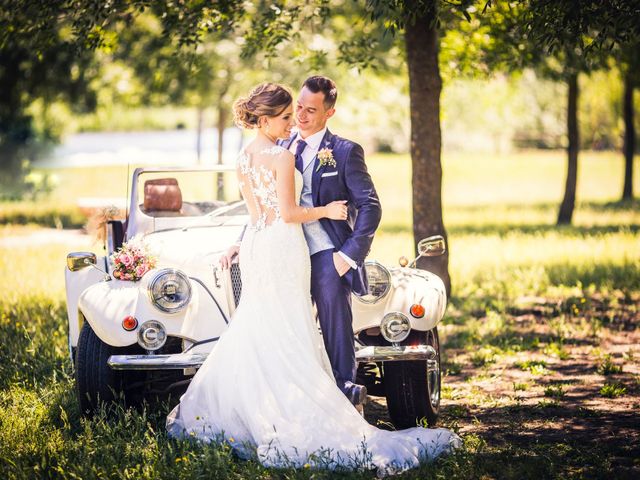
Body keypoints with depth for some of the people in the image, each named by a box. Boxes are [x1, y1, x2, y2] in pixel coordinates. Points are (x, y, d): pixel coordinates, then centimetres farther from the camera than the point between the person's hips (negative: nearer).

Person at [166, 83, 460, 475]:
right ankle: (301, 423, -5)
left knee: (252, 336, 15)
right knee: (290, 342, -6)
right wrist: (326, 211, -3)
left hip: (255, 245, 8)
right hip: (283, 248, -8)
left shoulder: (244, 159, 10)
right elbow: (289, 213, -16)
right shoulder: (283, 157, -15)